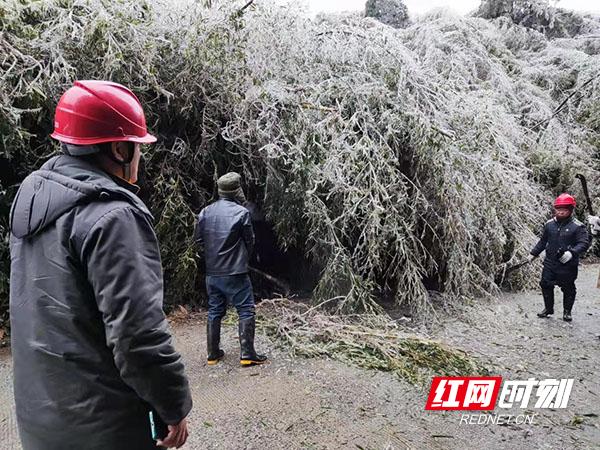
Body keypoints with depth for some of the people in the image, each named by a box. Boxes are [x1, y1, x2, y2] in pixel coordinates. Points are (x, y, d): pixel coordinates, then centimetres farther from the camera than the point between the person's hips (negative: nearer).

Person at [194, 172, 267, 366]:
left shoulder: (205, 212, 1)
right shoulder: (241, 212, -13)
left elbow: (198, 238, 9)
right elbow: (249, 241, -4)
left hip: (212, 273, 6)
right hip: (235, 273, -6)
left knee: (214, 312, 15)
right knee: (246, 311, 4)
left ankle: (213, 354, 22)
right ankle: (247, 354, 5)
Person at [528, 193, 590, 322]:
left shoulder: (577, 226, -9)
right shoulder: (549, 224, 5)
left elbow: (584, 243, -18)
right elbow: (543, 241, 15)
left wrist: (571, 253, -34)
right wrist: (533, 253, 15)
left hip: (568, 265, -4)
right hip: (550, 263, 4)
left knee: (568, 289, 9)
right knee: (545, 285, 8)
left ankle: (567, 312, 29)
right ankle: (548, 308, 27)